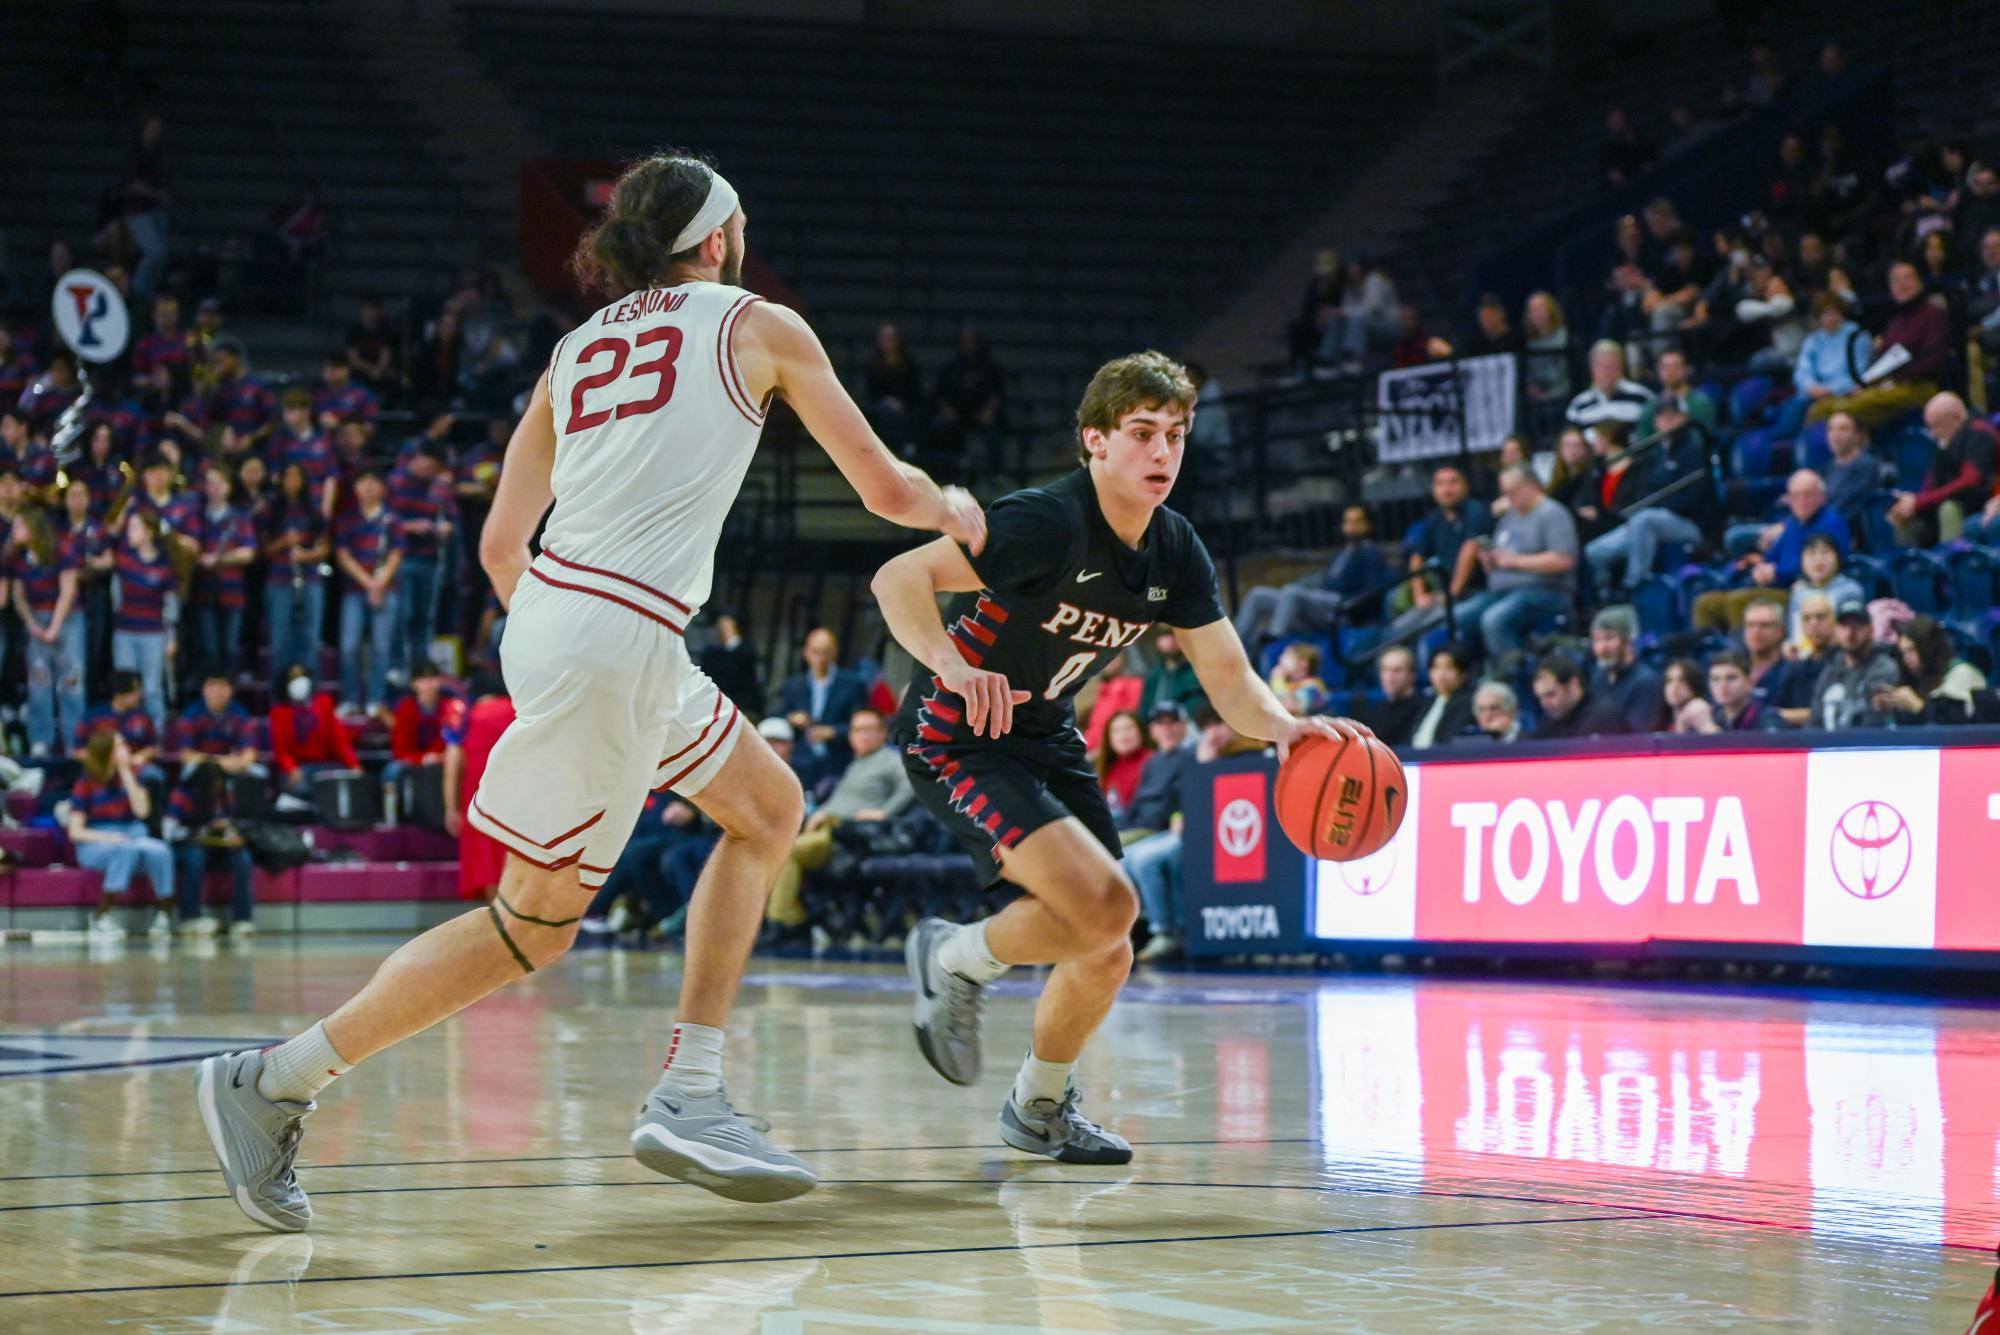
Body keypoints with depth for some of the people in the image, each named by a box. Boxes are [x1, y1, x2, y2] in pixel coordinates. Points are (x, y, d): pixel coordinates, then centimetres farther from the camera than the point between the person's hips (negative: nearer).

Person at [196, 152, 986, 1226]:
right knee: (536, 921, -2)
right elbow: (885, 489, 13)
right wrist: (956, 512, 33)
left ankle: (688, 1097, 12)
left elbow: (501, 545, 18)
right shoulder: (758, 326, 7)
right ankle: (274, 1082, -1)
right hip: (617, 636, -8)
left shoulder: (575, 350, 21)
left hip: (550, 609, 8)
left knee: (767, 810, 20)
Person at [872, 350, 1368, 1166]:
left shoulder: (1175, 550, -2)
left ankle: (1040, 1108, 35)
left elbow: (1229, 679, -2)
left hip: (1046, 737, 8)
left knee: (1104, 959, 10)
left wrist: (1286, 727, -24)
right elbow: (898, 579, -33)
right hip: (957, 738, -8)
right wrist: (953, 667, -51)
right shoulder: (1049, 522, -26)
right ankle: (955, 961, 1)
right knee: (1104, 905, -27)